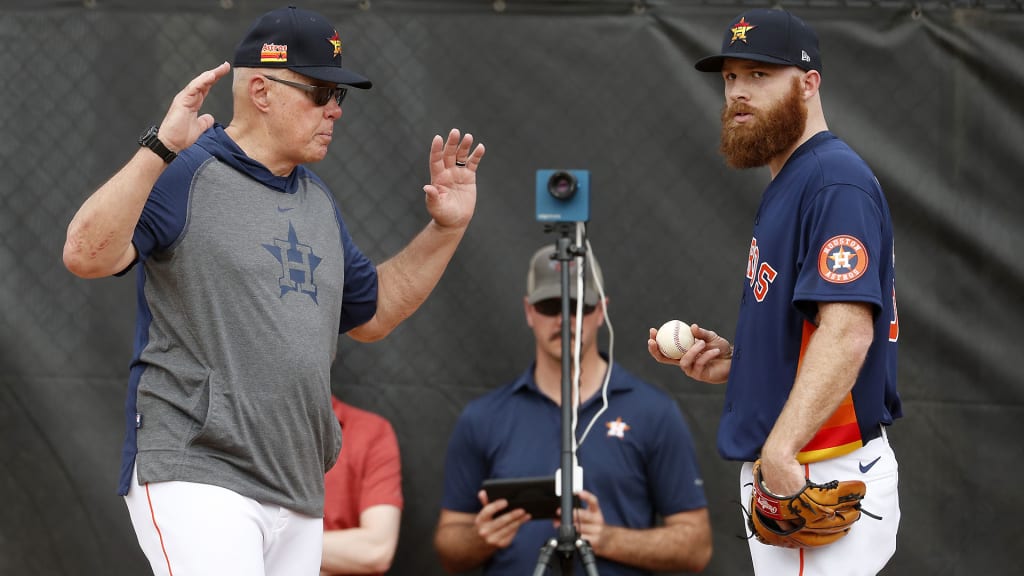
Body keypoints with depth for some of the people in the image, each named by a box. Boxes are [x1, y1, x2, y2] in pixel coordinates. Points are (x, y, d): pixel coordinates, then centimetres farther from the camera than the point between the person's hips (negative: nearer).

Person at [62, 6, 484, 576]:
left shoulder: (317, 199, 20)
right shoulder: (182, 175, -5)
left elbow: (369, 315, 29)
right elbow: (85, 255, -20)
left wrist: (446, 228, 18)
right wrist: (161, 148, -29)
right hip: (195, 479, -8)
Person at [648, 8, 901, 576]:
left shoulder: (835, 182, -13)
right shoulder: (783, 187, 20)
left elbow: (847, 331, -25)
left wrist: (781, 450, -34)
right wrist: (732, 360, 8)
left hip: (819, 482, -11)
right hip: (784, 474, 11)